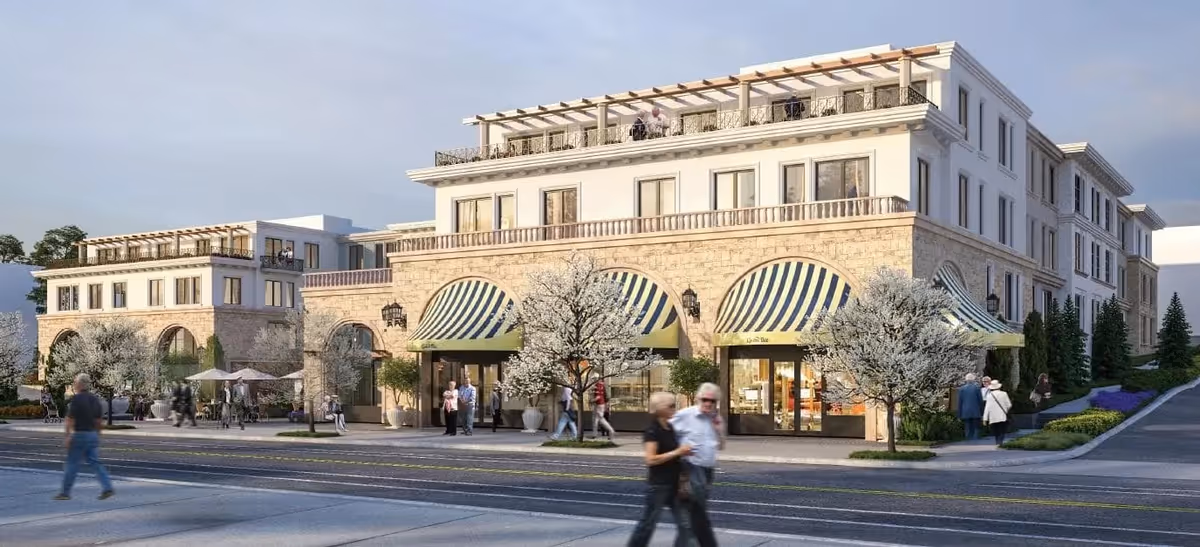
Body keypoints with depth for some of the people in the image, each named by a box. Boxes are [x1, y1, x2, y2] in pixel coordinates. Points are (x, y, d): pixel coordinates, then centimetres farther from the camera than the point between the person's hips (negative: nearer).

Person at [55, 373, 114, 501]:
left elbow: (70, 420, -15)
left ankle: (65, 492, 11)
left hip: (79, 434, -6)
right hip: (93, 435, 6)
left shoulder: (76, 399, -12)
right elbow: (100, 420, 13)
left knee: (72, 464, 3)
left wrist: (68, 436, -12)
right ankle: (107, 488, -5)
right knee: (95, 462, 6)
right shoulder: (95, 399, 10)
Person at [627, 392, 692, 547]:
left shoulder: (670, 428, 9)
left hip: (674, 484, 8)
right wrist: (677, 452, -23)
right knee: (648, 523, 6)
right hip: (658, 485, -8)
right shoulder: (652, 431, -15)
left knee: (685, 525, 3)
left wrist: (683, 453, 8)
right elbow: (650, 459, -23)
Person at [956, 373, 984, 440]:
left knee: (968, 430, 5)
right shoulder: (977, 387, -3)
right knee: (976, 429, 3)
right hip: (976, 413, -1)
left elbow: (960, 402, 3)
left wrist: (959, 415, 8)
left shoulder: (961, 389, 1)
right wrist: (982, 412, 7)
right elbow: (981, 401, -1)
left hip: (965, 413, 1)